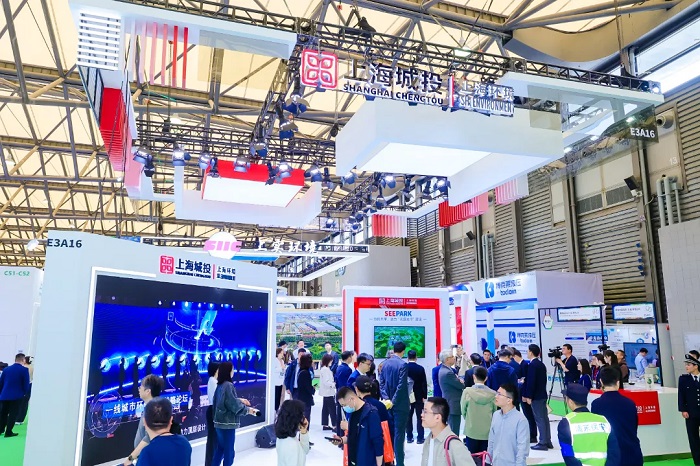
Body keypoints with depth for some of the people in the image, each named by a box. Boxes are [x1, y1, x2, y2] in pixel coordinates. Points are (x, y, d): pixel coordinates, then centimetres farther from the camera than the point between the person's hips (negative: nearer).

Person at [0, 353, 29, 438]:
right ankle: (8, 432, 3)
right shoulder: (24, 370, -9)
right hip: (17, 396, -4)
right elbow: (26, 384, -8)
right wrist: (24, 393, 10)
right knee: (13, 414, 4)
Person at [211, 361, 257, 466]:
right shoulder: (228, 385, -18)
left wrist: (240, 400, 17)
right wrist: (248, 410, -7)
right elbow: (234, 405, -18)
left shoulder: (220, 385, 8)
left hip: (220, 422, 9)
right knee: (229, 451, 3)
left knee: (220, 449, 18)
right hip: (227, 423, -9)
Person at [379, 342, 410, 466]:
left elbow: (381, 382, 5)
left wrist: (386, 398, 0)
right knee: (399, 433, -1)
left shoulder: (385, 363, 6)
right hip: (400, 403, -6)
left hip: (389, 402, 6)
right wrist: (393, 401, -15)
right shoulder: (403, 364, -15)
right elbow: (401, 386, -20)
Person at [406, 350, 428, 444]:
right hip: (419, 396, -2)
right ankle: (420, 438, 4)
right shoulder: (420, 368, -10)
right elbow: (424, 383, -8)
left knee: (408, 417, 10)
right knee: (419, 417, 4)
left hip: (407, 396, 2)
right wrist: (424, 397, -1)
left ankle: (409, 437, 14)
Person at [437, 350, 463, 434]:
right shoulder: (448, 373, -24)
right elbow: (461, 385, -17)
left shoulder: (444, 369, 9)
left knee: (450, 430, 18)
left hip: (448, 405, 10)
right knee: (454, 431, -4)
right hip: (453, 406, -10)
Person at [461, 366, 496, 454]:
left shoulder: (467, 392, -12)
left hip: (471, 431, -1)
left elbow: (463, 411, -1)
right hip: (487, 432, 1)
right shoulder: (493, 394, -9)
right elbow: (495, 412, 3)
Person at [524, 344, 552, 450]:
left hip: (536, 396, -9)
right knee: (544, 418, 11)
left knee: (539, 419, -4)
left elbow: (531, 382, -20)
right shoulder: (542, 364, 11)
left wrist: (528, 397, -15)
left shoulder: (532, 365, -16)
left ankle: (543, 443, -1)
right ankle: (548, 441, 17)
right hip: (542, 395, 9)